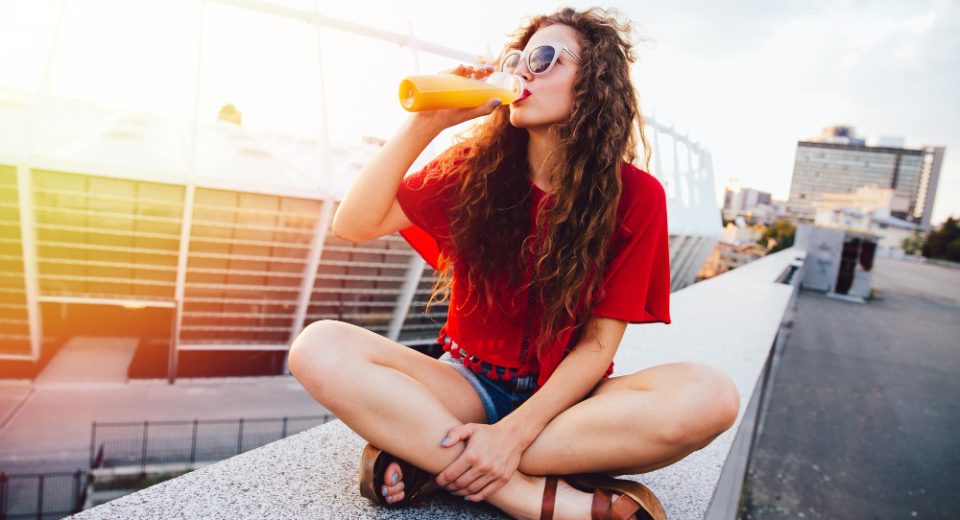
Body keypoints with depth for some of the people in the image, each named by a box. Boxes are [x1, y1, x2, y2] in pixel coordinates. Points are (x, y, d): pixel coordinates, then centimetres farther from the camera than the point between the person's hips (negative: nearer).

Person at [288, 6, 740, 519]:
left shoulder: (637, 196, -7)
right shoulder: (475, 167, -1)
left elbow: (599, 341, -10)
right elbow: (353, 224, -8)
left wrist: (515, 432, -22)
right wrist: (424, 124, -17)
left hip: (563, 397, 0)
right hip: (471, 385, 1)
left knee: (710, 395, -31)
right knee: (320, 347, -24)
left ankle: (426, 459, -26)